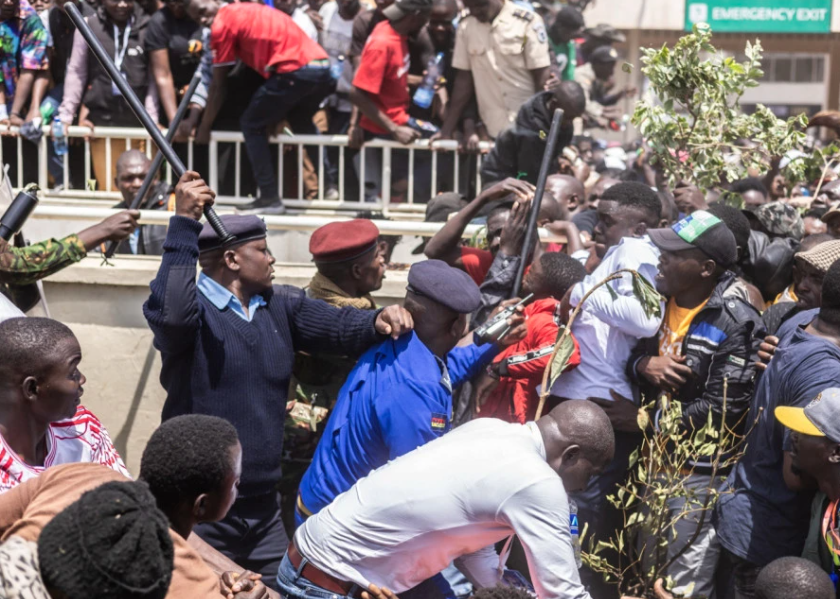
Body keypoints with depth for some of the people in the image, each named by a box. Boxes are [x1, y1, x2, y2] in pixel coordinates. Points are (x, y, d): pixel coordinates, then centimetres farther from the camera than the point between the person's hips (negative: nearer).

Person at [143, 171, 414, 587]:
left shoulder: (280, 306, 11)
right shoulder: (193, 309, -12)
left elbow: (337, 325, 3)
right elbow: (169, 314, -33)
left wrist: (377, 322, -19)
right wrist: (184, 224, -33)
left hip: (264, 505, 7)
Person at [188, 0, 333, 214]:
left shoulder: (222, 24, 4)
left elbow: (218, 86, 9)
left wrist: (204, 127, 19)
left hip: (293, 71, -8)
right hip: (323, 67, 8)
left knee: (251, 126, 10)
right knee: (302, 124, 31)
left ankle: (270, 198, 6)